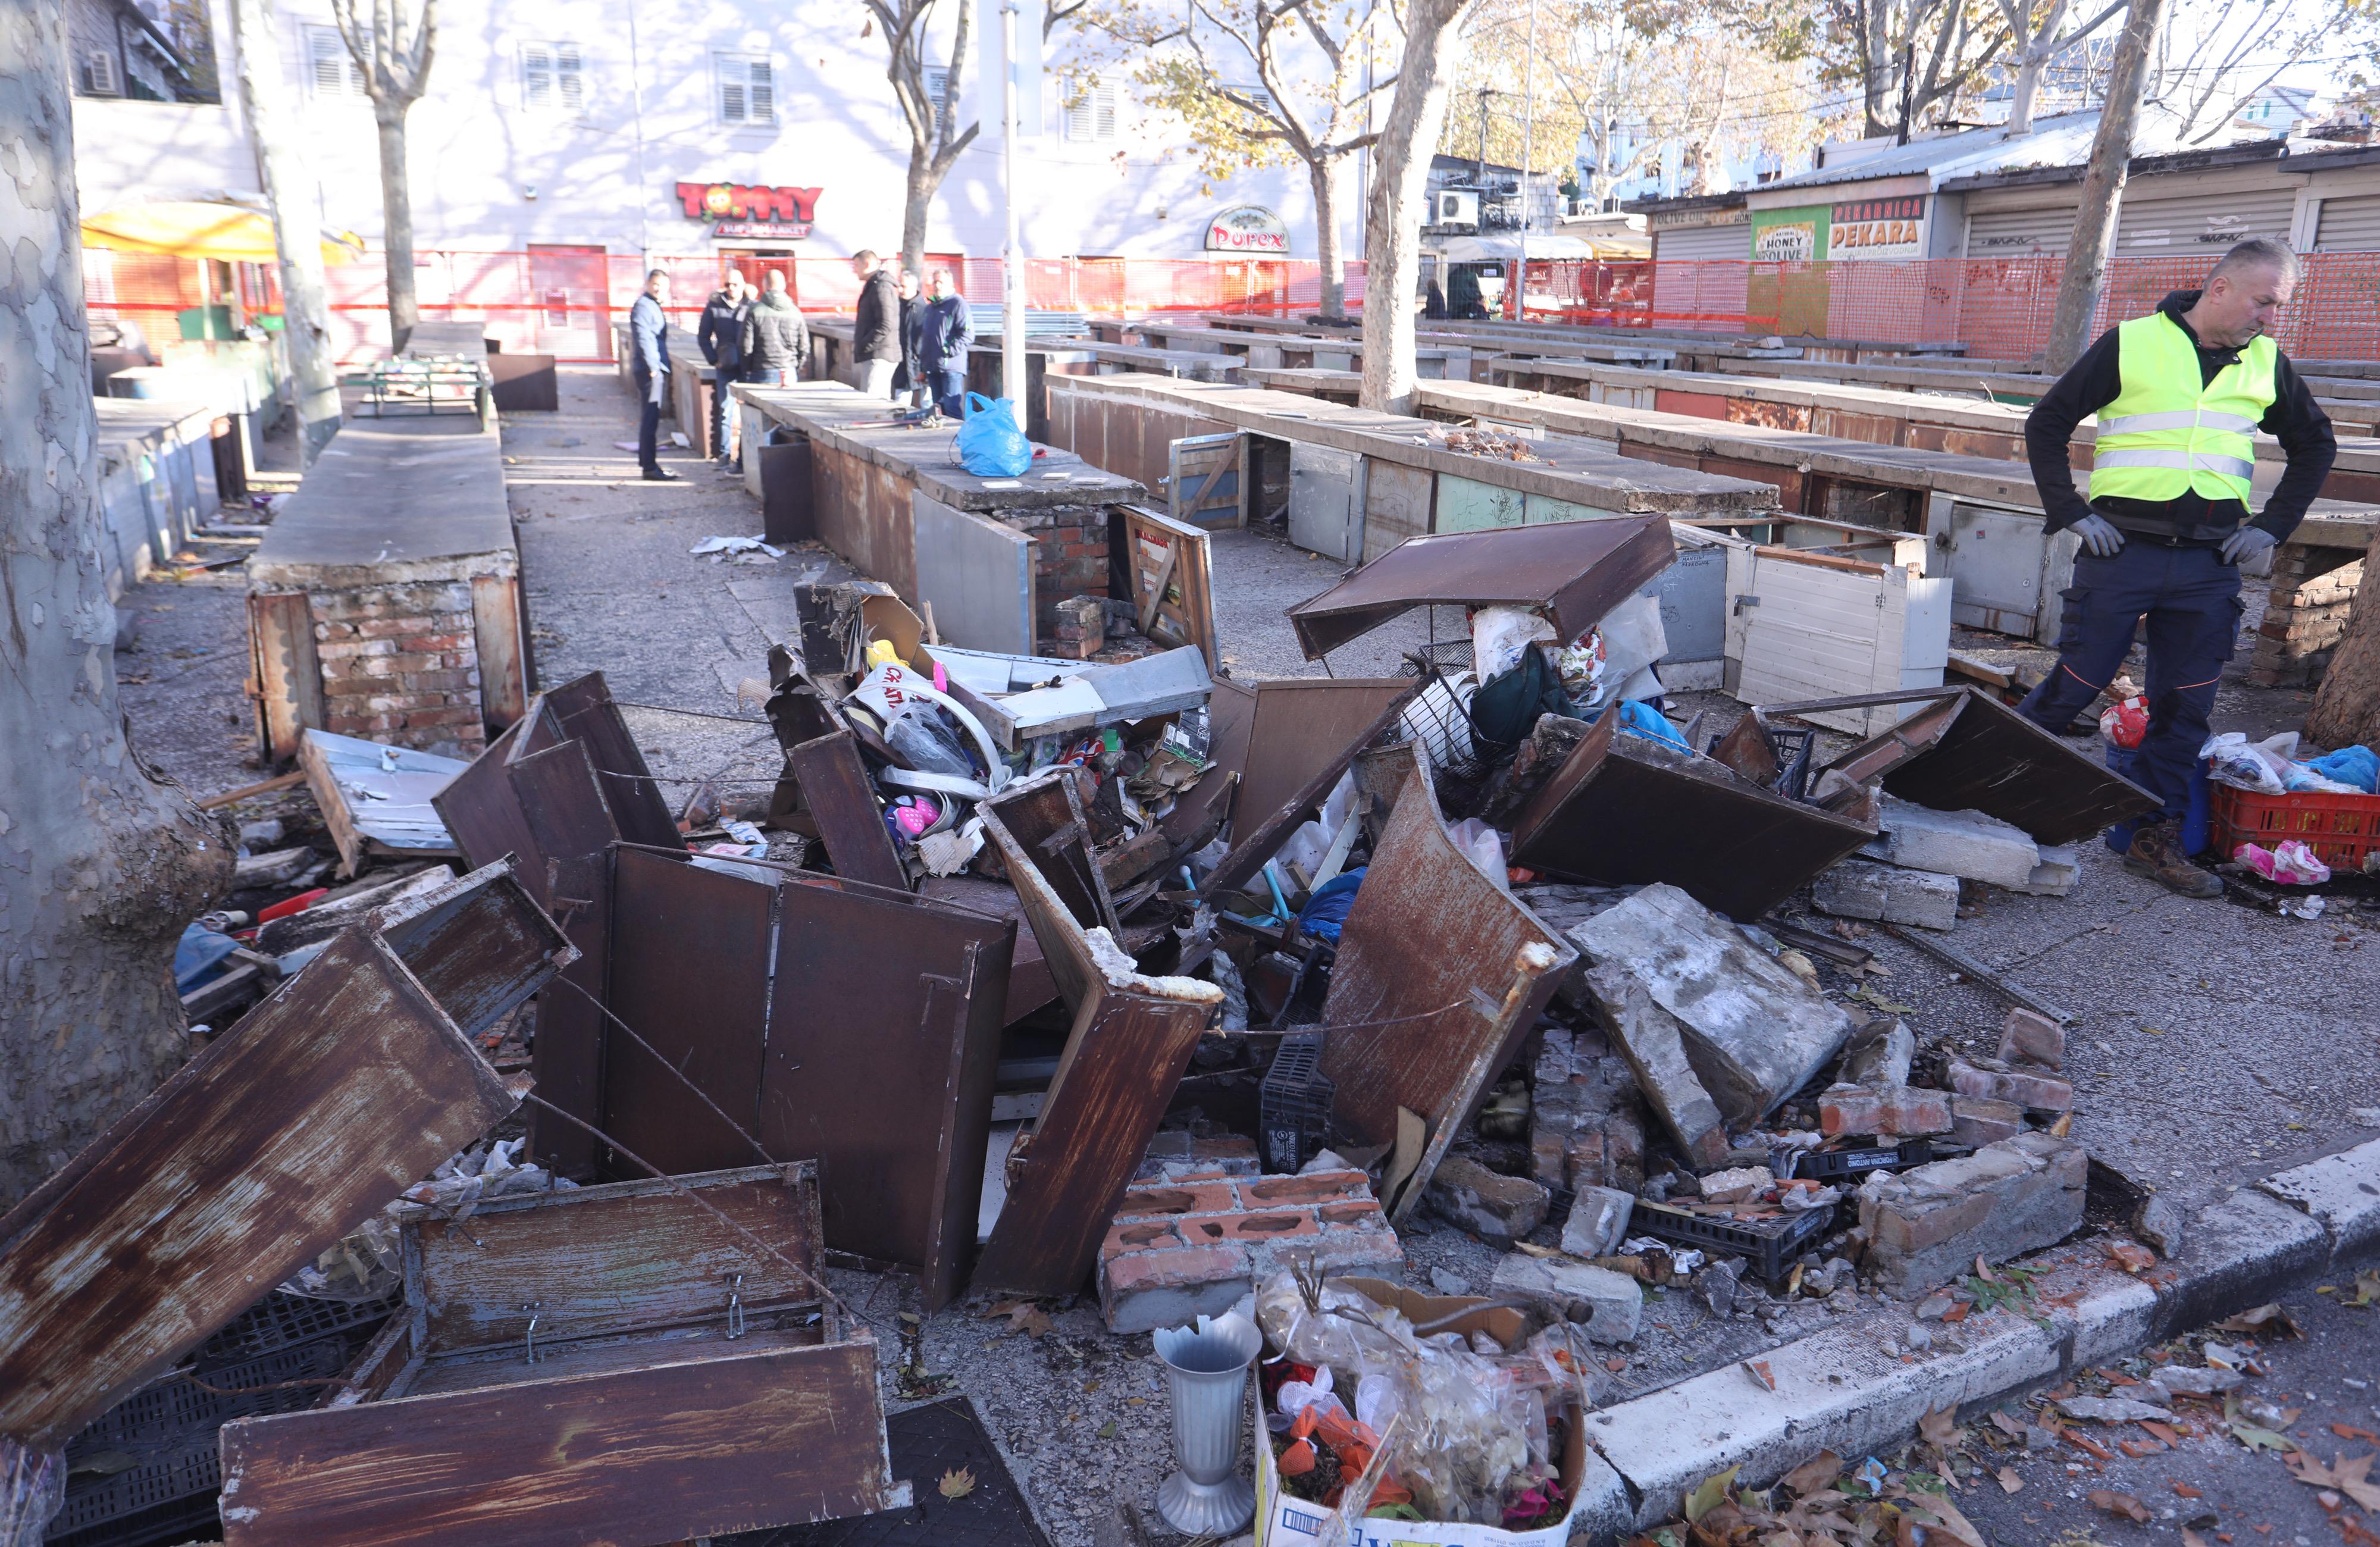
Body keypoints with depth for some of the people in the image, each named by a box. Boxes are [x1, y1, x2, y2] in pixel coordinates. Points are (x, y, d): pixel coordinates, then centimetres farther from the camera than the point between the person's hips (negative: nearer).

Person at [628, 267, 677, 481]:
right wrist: (653, 367, -21)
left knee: (650, 419, 14)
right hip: (649, 370, -10)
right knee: (650, 419, -10)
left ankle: (648, 464, 20)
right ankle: (650, 467, -10)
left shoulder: (654, 307, 20)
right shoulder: (643, 306, -10)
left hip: (657, 369, 10)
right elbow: (643, 339, -18)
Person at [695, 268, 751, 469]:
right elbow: (703, 336, 11)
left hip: (748, 367, -1)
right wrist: (714, 360, 1)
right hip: (725, 367, 1)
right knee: (724, 411, 2)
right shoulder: (714, 306, 4)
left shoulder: (752, 306, 0)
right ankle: (724, 454, 7)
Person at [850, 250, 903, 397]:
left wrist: (863, 346, -17)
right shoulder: (873, 286, 20)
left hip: (878, 356, -11)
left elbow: (885, 325, -21)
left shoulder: (881, 287, -12)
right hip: (875, 356, 11)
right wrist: (861, 345, 15)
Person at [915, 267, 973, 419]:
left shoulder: (958, 304, -3)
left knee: (953, 410, -13)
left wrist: (949, 351, -17)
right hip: (932, 369, 8)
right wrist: (922, 369, 22)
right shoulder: (929, 308, 21)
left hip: (951, 368, -8)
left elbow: (968, 334, -12)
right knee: (937, 410, 9)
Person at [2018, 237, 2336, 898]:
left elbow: (2315, 445, 24)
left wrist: (2272, 525, 13)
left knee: (2185, 706, 5)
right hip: (2122, 549, -4)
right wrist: (2072, 513, -5)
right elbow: (2046, 423, 1)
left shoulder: (2267, 364, 10)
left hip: (2209, 564, 4)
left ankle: (2157, 840, 14)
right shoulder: (2130, 344, -2)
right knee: (2074, 686, -3)